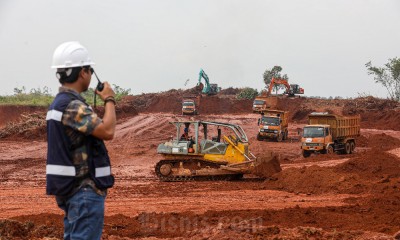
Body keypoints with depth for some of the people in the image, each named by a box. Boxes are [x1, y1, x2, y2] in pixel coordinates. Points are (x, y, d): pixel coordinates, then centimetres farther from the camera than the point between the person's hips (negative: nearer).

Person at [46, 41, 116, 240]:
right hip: (84, 189, -11)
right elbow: (107, 131, -24)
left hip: (71, 187, 11)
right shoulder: (72, 106, -19)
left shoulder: (60, 102, 14)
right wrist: (109, 100, -12)